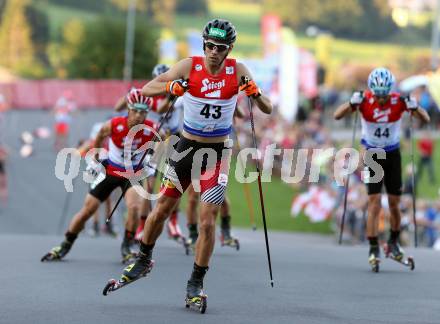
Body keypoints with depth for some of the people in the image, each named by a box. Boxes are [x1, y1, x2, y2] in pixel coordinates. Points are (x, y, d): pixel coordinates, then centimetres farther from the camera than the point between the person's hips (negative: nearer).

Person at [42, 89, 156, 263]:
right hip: (110, 170, 1)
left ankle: (128, 247, -5)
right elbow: (100, 136, -1)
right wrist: (95, 160, 7)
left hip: (133, 173, 0)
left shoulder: (150, 129, -24)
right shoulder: (114, 125, -24)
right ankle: (65, 245, 20)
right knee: (87, 209, 2)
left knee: (134, 206, -26)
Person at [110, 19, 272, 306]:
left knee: (208, 220, -8)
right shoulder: (189, 66, -10)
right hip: (187, 146, 1)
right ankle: (144, 261, 33)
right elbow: (147, 90, -12)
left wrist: (255, 93, -31)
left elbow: (268, 110, -9)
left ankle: (196, 284, 5)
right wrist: (170, 87, -33)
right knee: (162, 209, 8)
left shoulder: (237, 71, -10)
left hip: (218, 153, -1)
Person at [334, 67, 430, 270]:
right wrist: (352, 103, -39)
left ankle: (394, 242, 26)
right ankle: (373, 249, -10)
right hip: (373, 155, -1)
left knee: (394, 204, 5)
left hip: (393, 154, 1)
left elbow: (426, 119, -15)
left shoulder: (398, 101, -15)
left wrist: (413, 107, -34)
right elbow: (337, 116, -22)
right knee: (374, 203, -11)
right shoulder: (365, 101, -16)